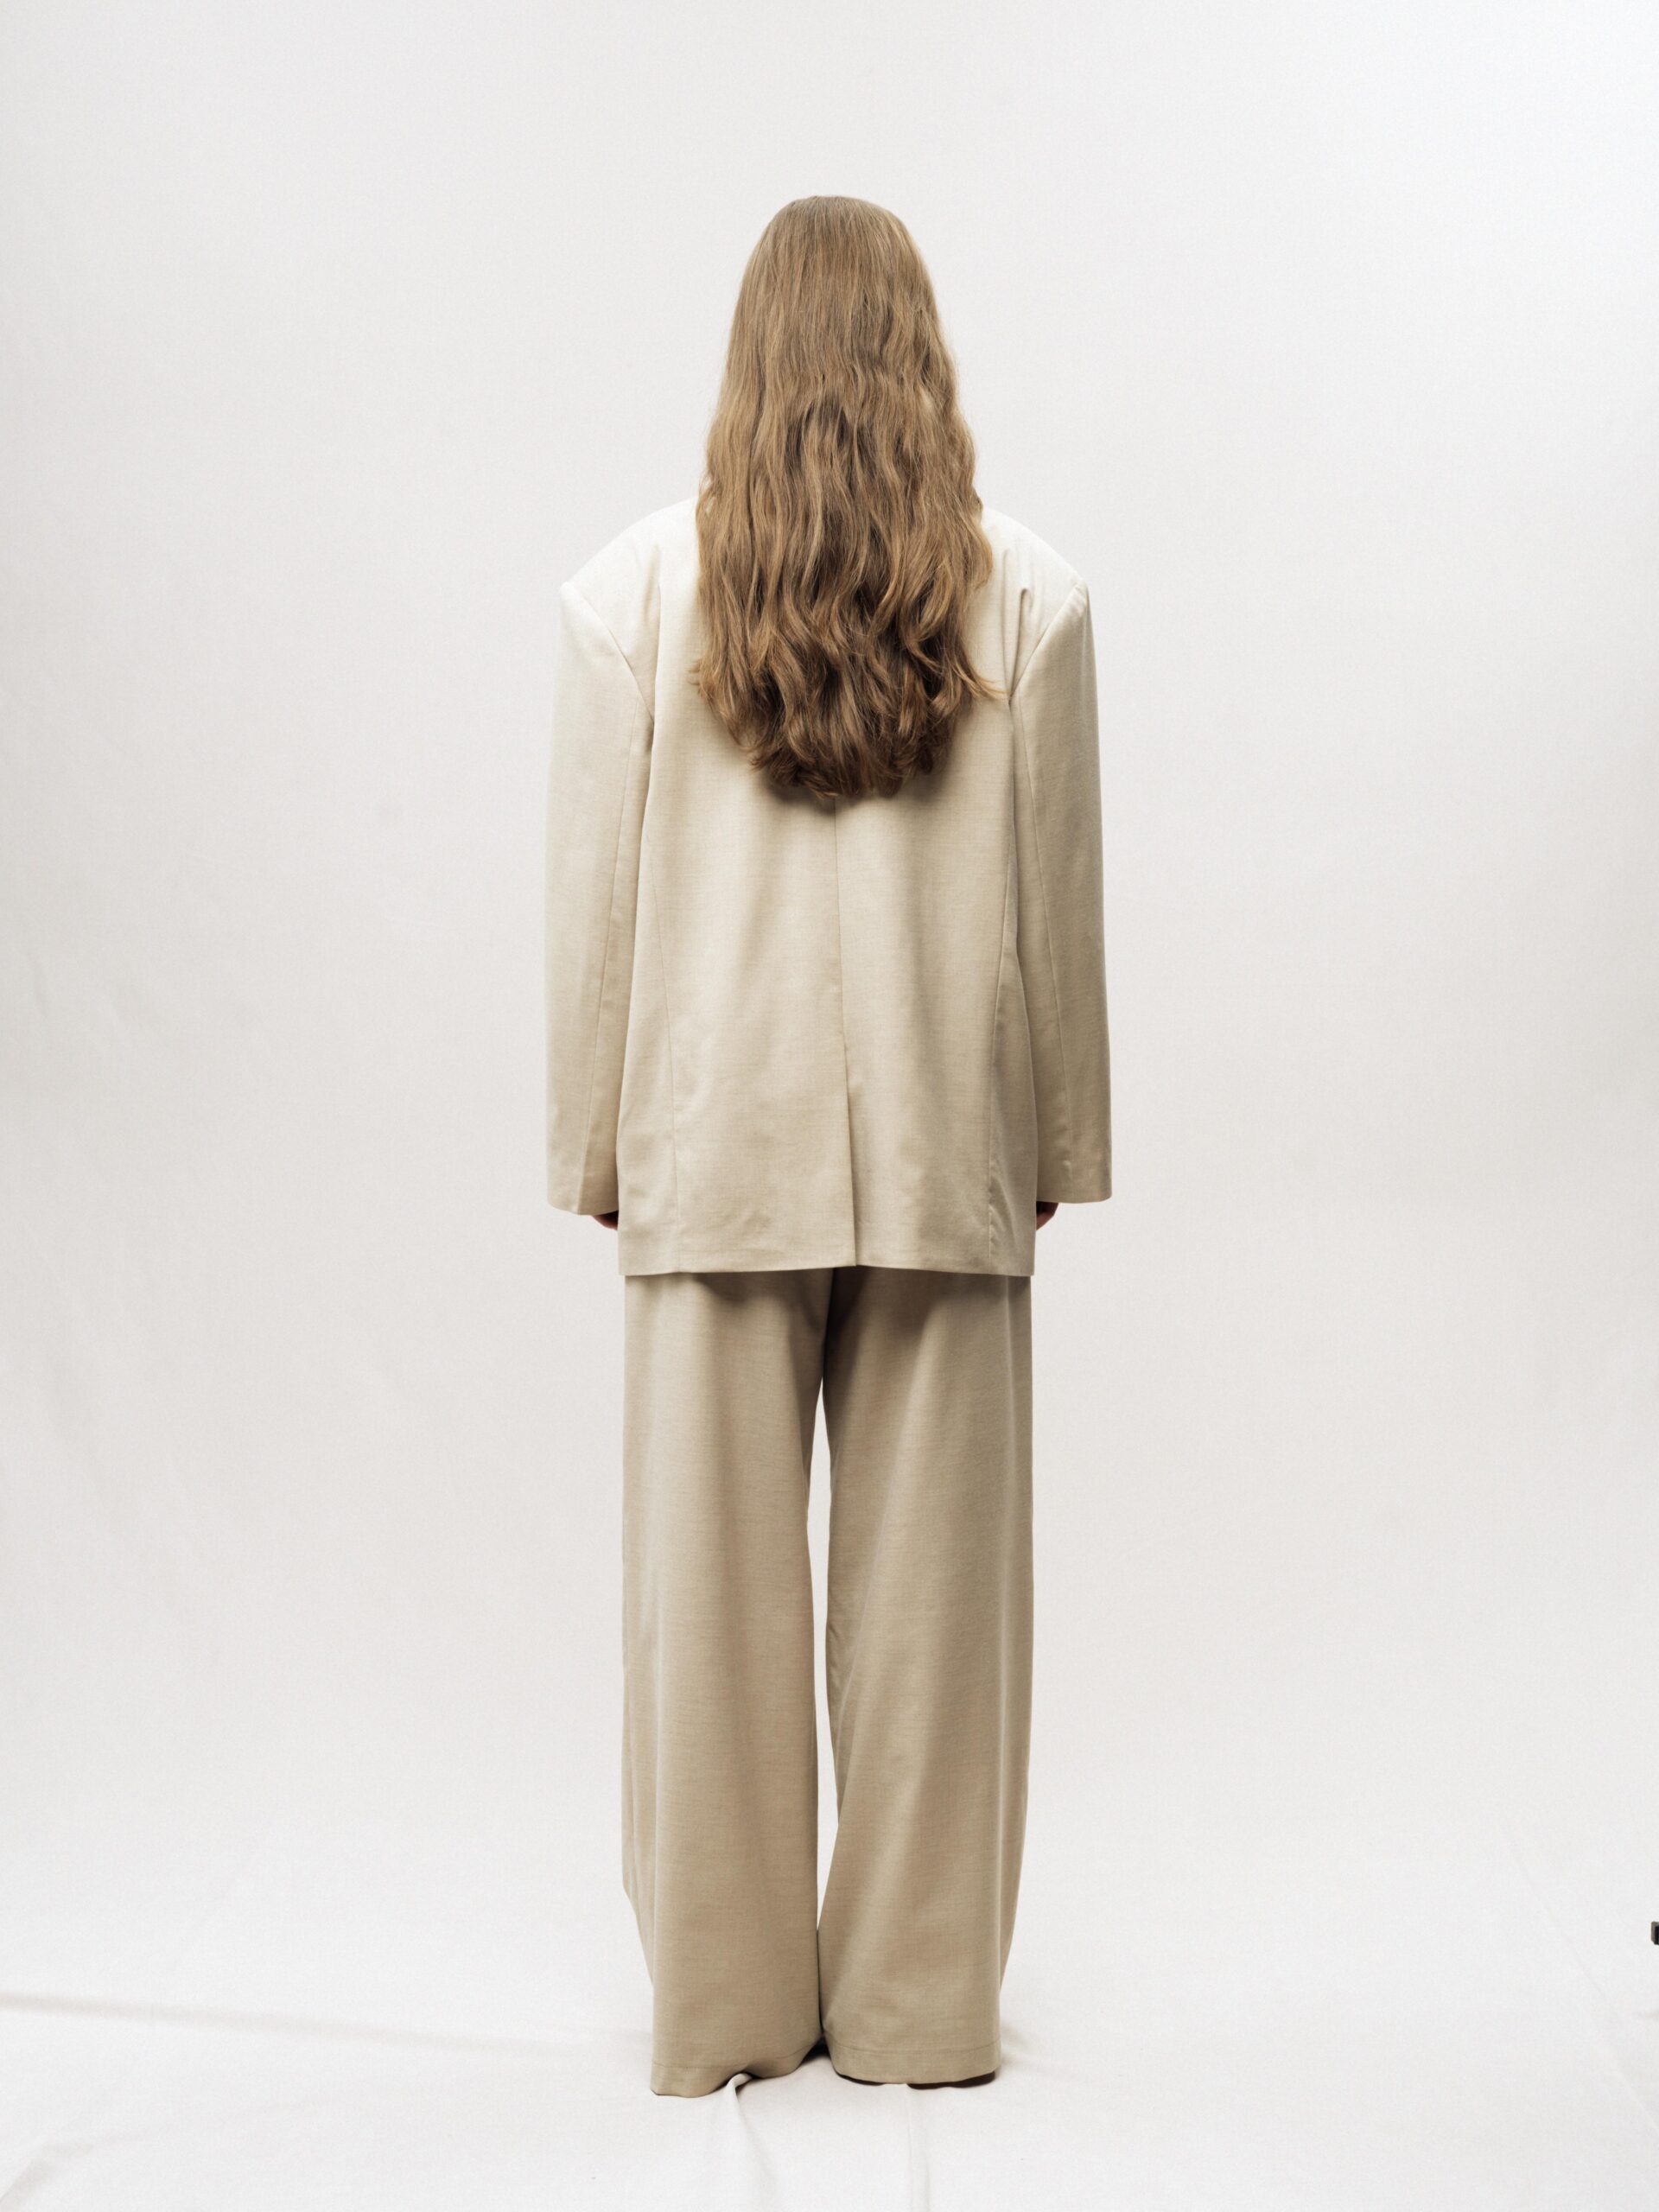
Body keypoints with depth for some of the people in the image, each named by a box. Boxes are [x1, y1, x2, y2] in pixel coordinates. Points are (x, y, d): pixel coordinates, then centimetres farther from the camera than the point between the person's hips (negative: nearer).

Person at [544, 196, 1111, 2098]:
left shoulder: (631, 593, -3)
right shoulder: (1028, 600, -2)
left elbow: (594, 899, -1)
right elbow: (1059, 906, 2)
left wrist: (596, 1147, 8)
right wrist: (1059, 1144, 11)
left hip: (715, 1153, 0)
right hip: (945, 1156, 1)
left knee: (712, 1578, 9)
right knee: (927, 1583, 9)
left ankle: (726, 2006, 21)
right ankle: (918, 2003, 21)